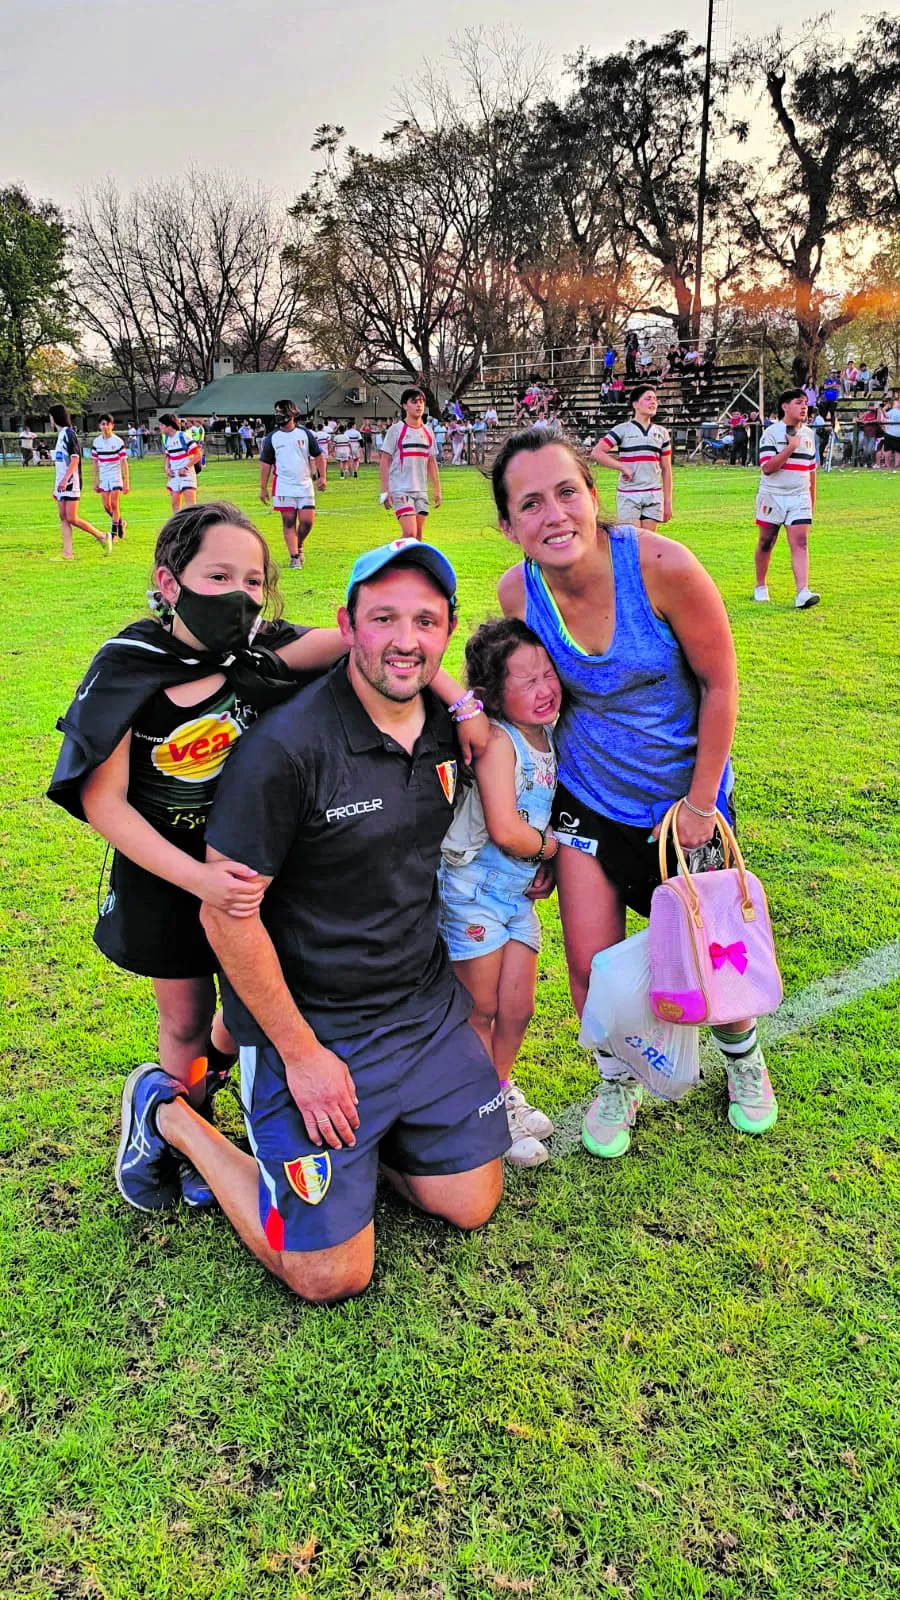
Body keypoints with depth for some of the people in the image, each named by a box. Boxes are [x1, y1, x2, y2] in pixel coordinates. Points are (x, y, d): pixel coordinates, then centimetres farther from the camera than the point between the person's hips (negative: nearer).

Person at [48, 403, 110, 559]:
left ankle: (103, 537, 3)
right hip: (62, 484, 9)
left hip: (71, 483, -9)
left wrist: (65, 479, -28)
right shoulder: (61, 435, 18)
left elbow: (75, 458, -19)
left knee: (72, 519, -11)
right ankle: (67, 553, 3)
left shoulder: (69, 434, -10)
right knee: (63, 518, 4)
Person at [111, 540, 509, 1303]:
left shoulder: (445, 726, -2)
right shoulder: (286, 748, -24)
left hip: (428, 1005, 7)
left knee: (471, 1203, 10)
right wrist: (301, 1053, -16)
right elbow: (227, 914, -20)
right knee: (331, 1274, 0)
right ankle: (170, 1116, 17)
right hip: (312, 1022, -6)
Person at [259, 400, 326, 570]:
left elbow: (318, 456, 9)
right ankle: (294, 556, 5)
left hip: (305, 486, 1)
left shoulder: (305, 433, 3)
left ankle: (298, 546, 23)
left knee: (307, 521, -3)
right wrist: (263, 488, 3)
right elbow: (265, 463, 6)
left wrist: (322, 477, -2)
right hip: (283, 487, -1)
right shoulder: (271, 438, 2)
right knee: (288, 522, -1)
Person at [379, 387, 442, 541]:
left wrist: (437, 489, 13)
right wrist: (385, 491, -10)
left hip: (421, 491, 6)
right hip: (401, 490, -5)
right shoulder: (396, 430, -3)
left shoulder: (428, 432, 12)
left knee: (418, 535, 5)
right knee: (410, 534, -17)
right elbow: (384, 461, -4)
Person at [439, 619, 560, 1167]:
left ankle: (502, 1088, 37)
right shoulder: (497, 741, -21)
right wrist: (548, 846, -9)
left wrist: (545, 866, 2)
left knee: (518, 1008, 13)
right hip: (475, 890, -7)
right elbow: (505, 829, -28)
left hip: (520, 893, 7)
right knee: (481, 1009, 7)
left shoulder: (548, 737, 3)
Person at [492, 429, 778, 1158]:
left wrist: (701, 802, -10)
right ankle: (619, 1079, 34)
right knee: (591, 961, 2)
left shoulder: (661, 565, -25)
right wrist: (539, 817, 4)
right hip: (587, 798, 2)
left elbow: (720, 684, -14)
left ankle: (742, 1052, 45)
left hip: (683, 797, -2)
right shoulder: (517, 593, -14)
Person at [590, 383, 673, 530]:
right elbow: (596, 453, -8)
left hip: (653, 496, 4)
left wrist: (668, 501, 8)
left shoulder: (662, 433, 11)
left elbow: (666, 470, 13)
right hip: (628, 495, -4)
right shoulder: (623, 430, -1)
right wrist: (622, 467, -12)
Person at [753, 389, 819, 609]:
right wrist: (791, 447, -18)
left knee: (800, 543, -10)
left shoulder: (808, 434, 12)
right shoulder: (772, 433, -6)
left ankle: (802, 593, -20)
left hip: (800, 497, 4)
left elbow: (811, 469, 19)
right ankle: (760, 587, 27)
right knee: (766, 543, 7)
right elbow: (767, 467, -17)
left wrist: (812, 499, 19)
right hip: (772, 496, -3)